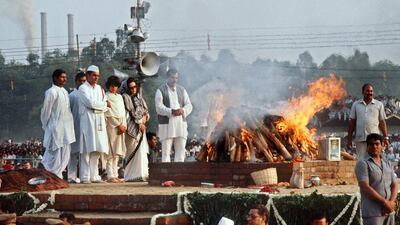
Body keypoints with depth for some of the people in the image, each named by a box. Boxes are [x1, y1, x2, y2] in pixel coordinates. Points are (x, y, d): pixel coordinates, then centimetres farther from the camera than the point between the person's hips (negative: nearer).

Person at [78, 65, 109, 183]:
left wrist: (96, 106, -7)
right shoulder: (83, 88, -1)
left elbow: (107, 106, 12)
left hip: (99, 121, 6)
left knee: (97, 151, 4)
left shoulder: (99, 88, 19)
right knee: (87, 150, -9)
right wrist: (104, 104, 0)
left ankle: (94, 176, 8)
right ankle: (85, 177, -9)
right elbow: (90, 103, -14)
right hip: (87, 121, -6)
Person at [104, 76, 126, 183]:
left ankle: (115, 175, 8)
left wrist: (124, 125, 2)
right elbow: (109, 113, -9)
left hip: (121, 126, 7)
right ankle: (110, 176, -12)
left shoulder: (119, 97, 19)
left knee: (117, 152, 6)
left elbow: (123, 112, 17)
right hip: (112, 125, -7)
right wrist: (119, 125, -10)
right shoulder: (106, 97, -3)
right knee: (111, 152, -10)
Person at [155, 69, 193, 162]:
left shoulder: (182, 90, 17)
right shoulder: (161, 91, 1)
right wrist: (172, 111, -21)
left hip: (181, 124, 4)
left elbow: (189, 105, 13)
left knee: (181, 150, 3)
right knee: (166, 152, -4)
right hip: (166, 125, -4)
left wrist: (183, 110, -10)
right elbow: (159, 108, -9)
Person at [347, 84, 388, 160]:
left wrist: (386, 138, -1)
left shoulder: (379, 105, 8)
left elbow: (382, 122, 6)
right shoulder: (356, 105, 11)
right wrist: (349, 139, 7)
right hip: (360, 139, 1)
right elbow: (352, 122, 11)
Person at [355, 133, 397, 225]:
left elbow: (394, 186, 11)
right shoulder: (363, 164, -5)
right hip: (372, 213, -6)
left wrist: (391, 203, -8)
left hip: (389, 212, 6)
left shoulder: (387, 164, 15)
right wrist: (385, 202, -16)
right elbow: (365, 188, -16)